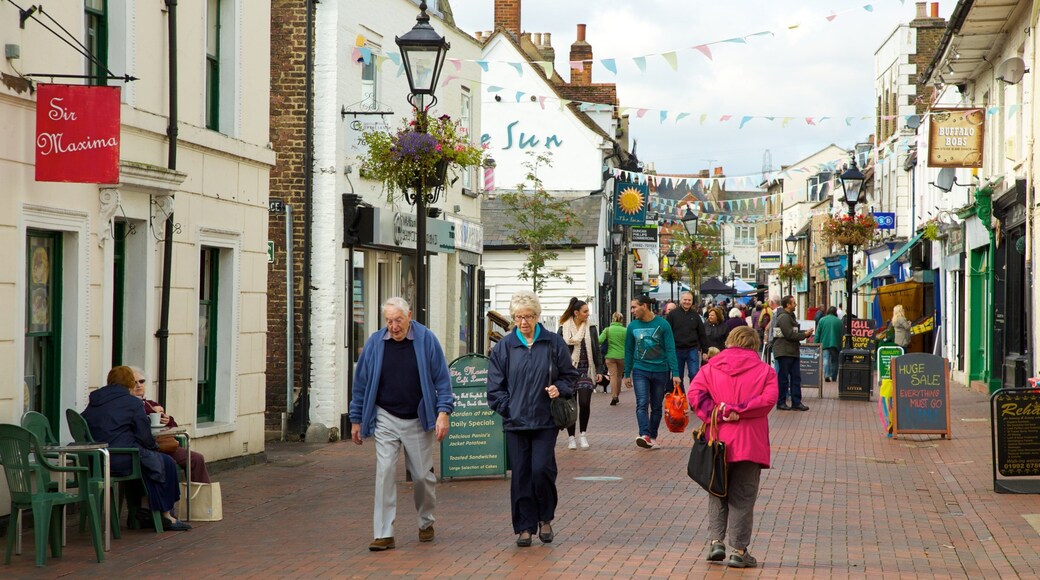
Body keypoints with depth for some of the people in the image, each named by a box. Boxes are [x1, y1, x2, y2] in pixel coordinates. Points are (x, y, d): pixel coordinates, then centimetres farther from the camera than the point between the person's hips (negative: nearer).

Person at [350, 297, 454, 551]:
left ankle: (426, 523, 30)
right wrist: (356, 420, 8)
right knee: (385, 472, -9)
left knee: (423, 475, 7)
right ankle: (384, 534, -8)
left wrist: (443, 412, -10)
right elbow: (361, 384, 7)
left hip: (418, 420, -1)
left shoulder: (426, 340, -5)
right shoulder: (375, 343, -1)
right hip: (386, 419, 1)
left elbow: (442, 379, -1)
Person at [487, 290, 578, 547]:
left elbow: (570, 375, 11)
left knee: (542, 469, -10)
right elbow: (495, 384, 8)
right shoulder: (504, 346, 4)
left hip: (546, 420, -1)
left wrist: (560, 389, -8)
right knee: (520, 475, 2)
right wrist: (506, 407, -1)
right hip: (515, 421, 1)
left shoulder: (554, 343, 3)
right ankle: (525, 527, 11)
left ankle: (545, 518, 13)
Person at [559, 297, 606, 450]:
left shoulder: (591, 328, 7)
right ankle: (571, 437, 10)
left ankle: (583, 434, 9)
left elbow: (597, 350, 10)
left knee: (585, 403, -8)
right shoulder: (564, 329, 2)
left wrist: (600, 370, 3)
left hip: (586, 371, 1)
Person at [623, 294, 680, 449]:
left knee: (657, 407, 9)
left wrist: (675, 373, -12)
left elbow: (670, 350, -7)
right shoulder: (633, 326, 2)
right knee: (642, 404, -16)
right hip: (640, 371, 1)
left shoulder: (662, 325, -6)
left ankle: (652, 437, 20)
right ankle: (644, 435, -27)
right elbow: (629, 351, 10)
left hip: (660, 371, -1)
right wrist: (627, 374, 11)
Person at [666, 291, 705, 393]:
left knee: (694, 375, -9)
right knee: (678, 377, 8)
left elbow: (701, 333, 11)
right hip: (677, 350, 0)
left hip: (692, 350, 0)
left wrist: (700, 347, 5)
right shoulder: (673, 314, 0)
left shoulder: (695, 315, 6)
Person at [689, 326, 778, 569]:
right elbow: (768, 399, -14)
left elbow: (695, 394, -8)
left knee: (717, 494, 17)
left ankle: (716, 540, 8)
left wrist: (715, 413, -11)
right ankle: (739, 550, 2)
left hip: (718, 441, 2)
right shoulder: (765, 370, 2)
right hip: (750, 444, -1)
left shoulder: (710, 368, 7)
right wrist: (737, 410, -14)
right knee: (742, 499, 3)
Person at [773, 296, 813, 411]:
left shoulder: (790, 316, 19)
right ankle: (781, 403, 5)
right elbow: (790, 335, -20)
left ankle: (796, 402, 9)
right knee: (783, 378, -2)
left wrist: (805, 333, 5)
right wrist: (805, 335, -11)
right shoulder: (784, 318, -15)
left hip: (792, 352, 10)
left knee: (796, 377, 7)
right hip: (784, 352, -10)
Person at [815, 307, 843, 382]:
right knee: (834, 361, 13)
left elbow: (818, 334, 4)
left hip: (824, 343, -1)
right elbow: (841, 335, 5)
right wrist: (841, 346, 10)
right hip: (835, 344, 1)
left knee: (825, 359, -9)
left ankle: (826, 375, -29)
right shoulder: (839, 322, 5)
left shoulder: (822, 320, 5)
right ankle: (833, 377, 18)